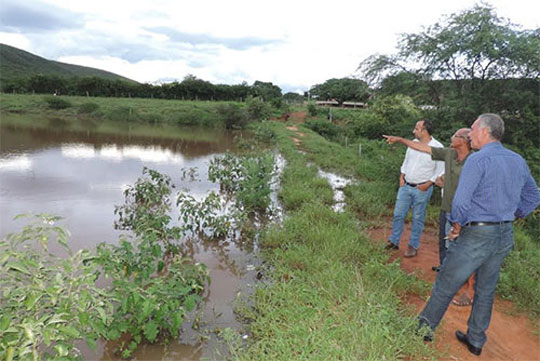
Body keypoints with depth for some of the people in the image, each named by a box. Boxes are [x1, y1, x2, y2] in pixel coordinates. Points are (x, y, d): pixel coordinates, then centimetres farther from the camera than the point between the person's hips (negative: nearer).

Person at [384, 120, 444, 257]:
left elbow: (441, 171, -8)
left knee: (417, 218, 6)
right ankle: (394, 241, 21)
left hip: (422, 189, -5)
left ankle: (413, 246, 20)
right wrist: (402, 176, 5)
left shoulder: (438, 148, -12)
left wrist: (428, 184, -15)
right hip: (405, 186, 5)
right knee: (398, 214, 8)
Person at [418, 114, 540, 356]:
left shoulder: (478, 160, -17)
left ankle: (424, 329, 22)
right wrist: (510, 218, 19)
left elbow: (460, 202, -24)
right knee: (486, 290, 19)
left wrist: (457, 227, -8)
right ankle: (476, 340, 32)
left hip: (477, 235, -7)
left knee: (445, 286, 7)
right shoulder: (518, 161, 8)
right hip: (505, 236, 8)